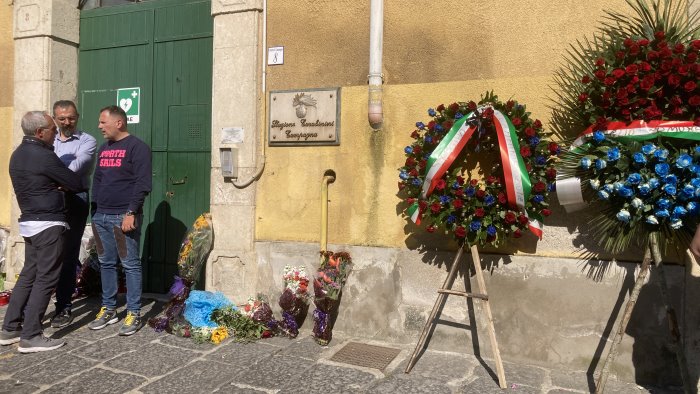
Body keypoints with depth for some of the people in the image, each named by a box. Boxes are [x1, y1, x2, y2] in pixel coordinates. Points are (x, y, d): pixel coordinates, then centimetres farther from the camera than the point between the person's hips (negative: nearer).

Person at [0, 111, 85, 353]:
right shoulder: (43, 156, -16)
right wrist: (69, 184, 13)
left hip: (29, 222, 9)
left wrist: (56, 185, 3)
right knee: (45, 279, -3)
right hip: (48, 225, -9)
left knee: (28, 274, 16)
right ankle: (30, 337, 0)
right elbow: (75, 184, -10)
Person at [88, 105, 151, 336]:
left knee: (130, 265, -2)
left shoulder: (137, 147, -6)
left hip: (124, 217, -7)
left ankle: (134, 314, 5)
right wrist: (95, 210, 13)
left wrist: (131, 213, -19)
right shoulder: (103, 149, 18)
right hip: (101, 216, 8)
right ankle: (108, 309, 23)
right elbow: (97, 181, 22)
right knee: (106, 263, 12)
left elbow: (143, 184, -14)